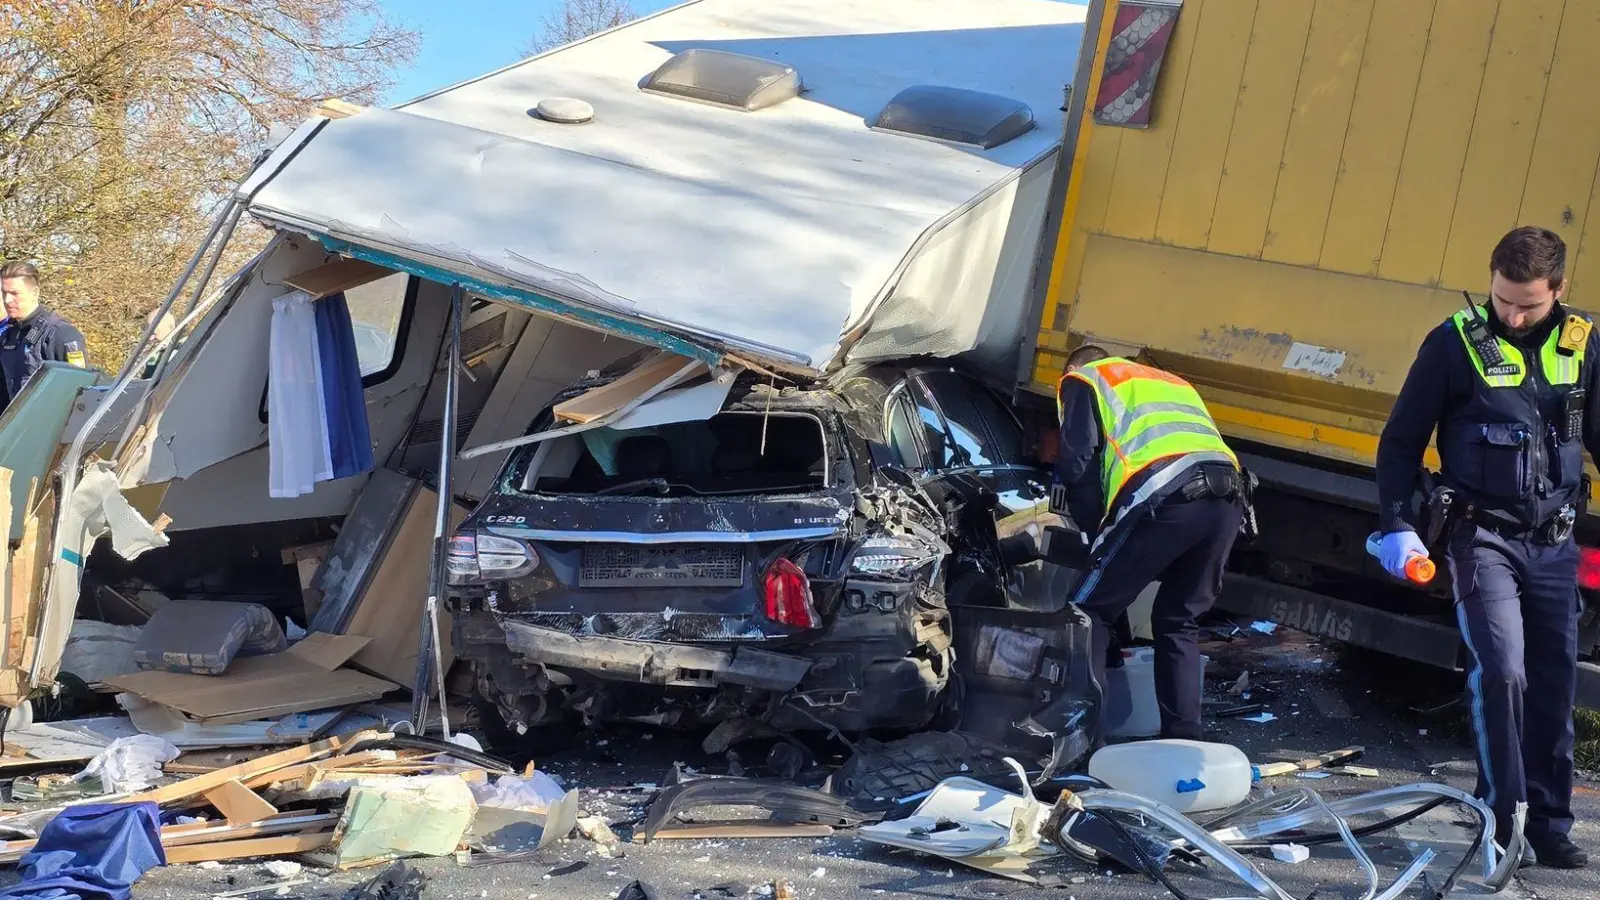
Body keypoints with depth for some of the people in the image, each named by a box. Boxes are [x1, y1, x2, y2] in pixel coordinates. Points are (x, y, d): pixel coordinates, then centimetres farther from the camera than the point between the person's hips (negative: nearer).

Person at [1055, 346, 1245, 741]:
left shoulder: (1082, 380, 23)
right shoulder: (1174, 382, 42)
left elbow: (1077, 463, 9)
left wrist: (1097, 534, 19)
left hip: (1166, 497, -6)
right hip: (1228, 500, 6)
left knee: (1091, 611, 7)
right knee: (1178, 622, 20)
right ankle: (1184, 740, 16)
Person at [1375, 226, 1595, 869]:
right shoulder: (1456, 342, -7)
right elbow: (1401, 441, -1)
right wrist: (1397, 527, -8)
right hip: (1482, 536, -4)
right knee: (1501, 672, -17)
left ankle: (1548, 826, 20)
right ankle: (1502, 820, -2)